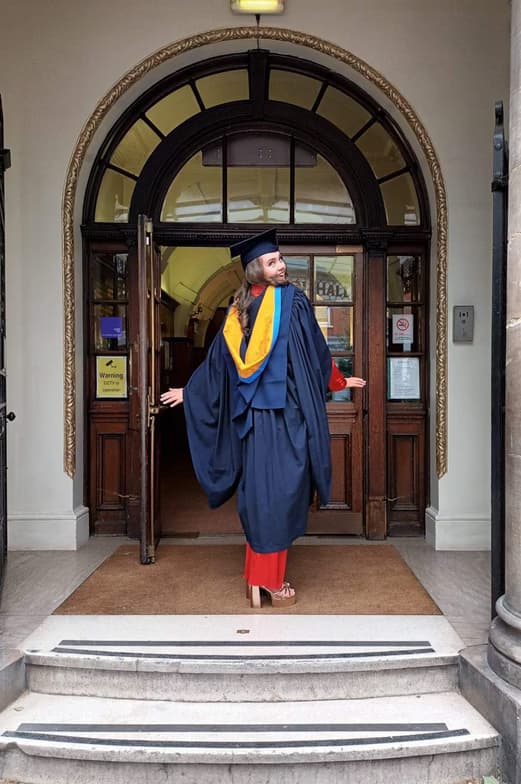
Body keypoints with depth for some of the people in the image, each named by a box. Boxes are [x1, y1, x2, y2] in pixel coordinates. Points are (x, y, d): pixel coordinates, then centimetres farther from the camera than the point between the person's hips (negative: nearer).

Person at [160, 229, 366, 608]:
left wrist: (190, 392, 26)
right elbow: (317, 352, 0)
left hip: (251, 413, 6)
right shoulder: (293, 299, -5)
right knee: (280, 491, -1)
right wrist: (340, 381, 17)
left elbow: (217, 360, 12)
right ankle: (272, 584, 5)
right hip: (285, 413, -6)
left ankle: (257, 578, 19)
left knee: (258, 491, 12)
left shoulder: (238, 310, 9)